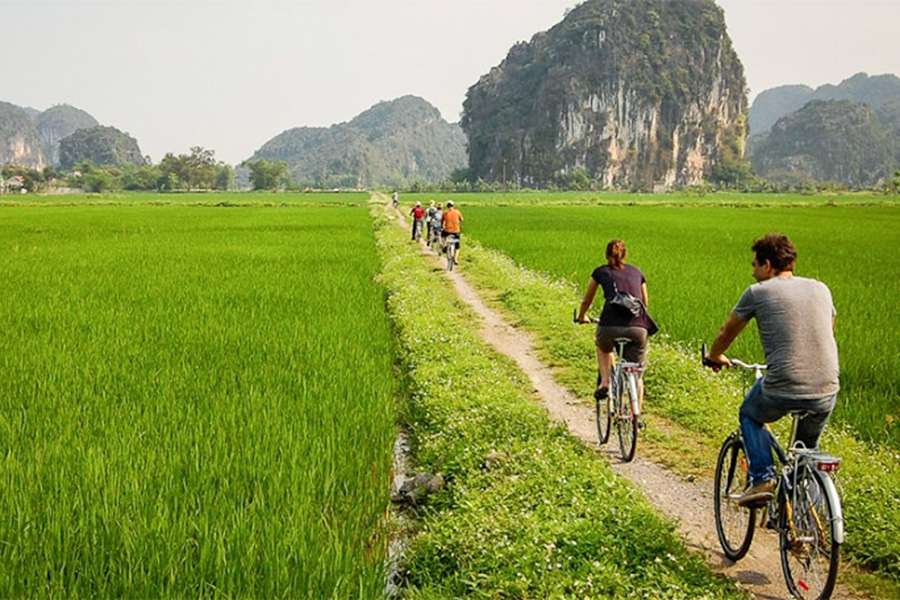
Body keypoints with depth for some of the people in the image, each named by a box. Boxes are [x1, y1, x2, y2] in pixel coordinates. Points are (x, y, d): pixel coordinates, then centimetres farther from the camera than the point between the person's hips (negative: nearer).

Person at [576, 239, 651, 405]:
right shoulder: (637, 272, 24)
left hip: (611, 325, -1)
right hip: (638, 328, 1)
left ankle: (604, 383, 15)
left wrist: (582, 317, 51)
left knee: (603, 349, 34)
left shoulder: (601, 272, 18)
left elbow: (587, 300, 32)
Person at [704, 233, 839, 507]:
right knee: (808, 447, 28)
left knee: (749, 415, 27)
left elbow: (726, 333, 17)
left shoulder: (758, 292, 3)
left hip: (782, 388, -4)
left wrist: (715, 357, 37)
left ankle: (762, 478, 10)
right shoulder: (820, 289, 14)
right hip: (827, 393, 4)